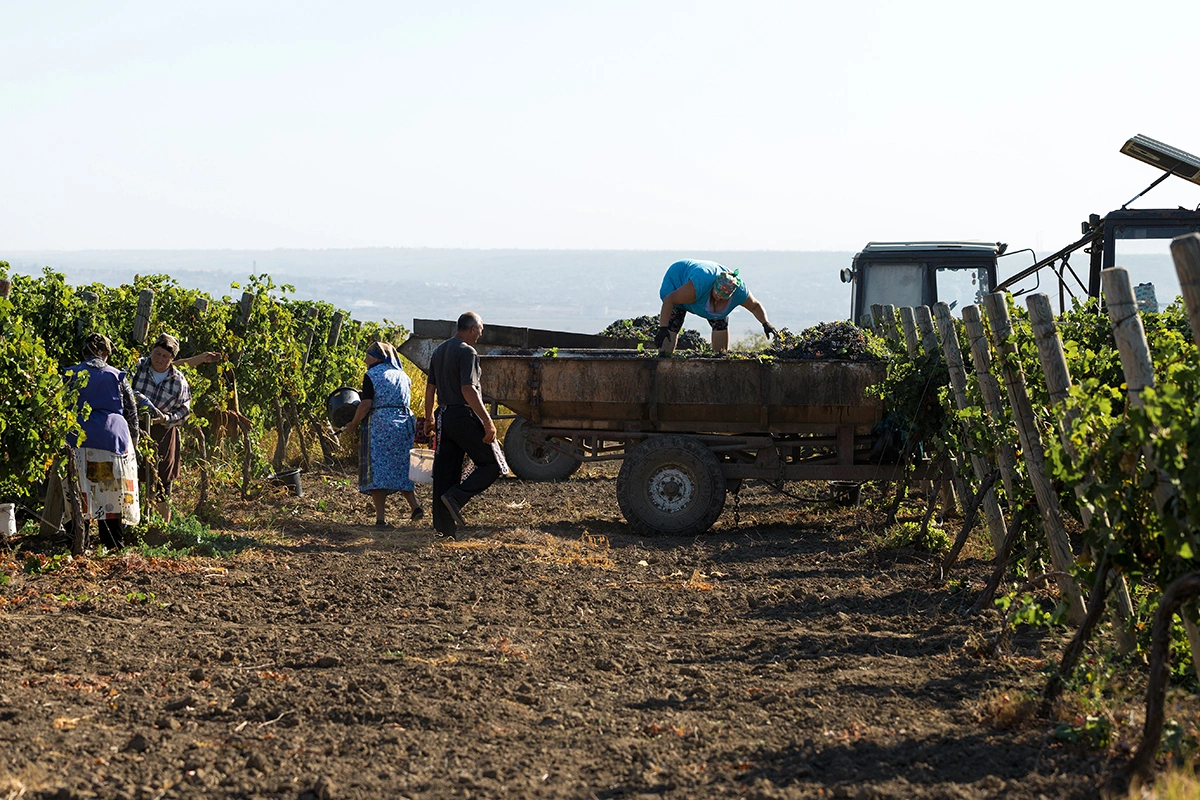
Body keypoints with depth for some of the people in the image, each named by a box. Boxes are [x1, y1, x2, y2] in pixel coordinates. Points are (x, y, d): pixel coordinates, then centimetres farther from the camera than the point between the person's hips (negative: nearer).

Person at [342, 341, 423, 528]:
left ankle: (380, 517, -10)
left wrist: (353, 424, 1)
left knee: (376, 469, -4)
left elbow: (365, 405, -11)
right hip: (405, 424, 6)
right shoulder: (401, 375, 15)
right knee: (400, 468, 17)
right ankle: (414, 505, 6)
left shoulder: (371, 376, -4)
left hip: (379, 424, -6)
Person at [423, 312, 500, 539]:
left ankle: (444, 526, 9)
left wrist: (429, 418, 27)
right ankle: (455, 497, -13)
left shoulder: (438, 351, 13)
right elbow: (468, 390, -22)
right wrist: (487, 421, -23)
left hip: (444, 416, 8)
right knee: (490, 465, 2)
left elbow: (430, 388, 17)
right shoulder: (467, 352, -13)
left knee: (445, 472, 9)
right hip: (464, 416, -8)